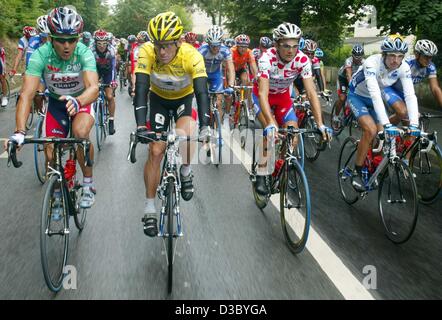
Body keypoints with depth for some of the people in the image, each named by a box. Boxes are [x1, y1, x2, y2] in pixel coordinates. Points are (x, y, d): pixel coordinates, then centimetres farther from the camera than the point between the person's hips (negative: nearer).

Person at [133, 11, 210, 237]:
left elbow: (202, 92, -39)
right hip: (159, 98, 1)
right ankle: (150, 209, 5)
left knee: (184, 135, -29)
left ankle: (185, 172, 4)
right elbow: (141, 89, -35)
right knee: (155, 150, -6)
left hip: (184, 98, -1)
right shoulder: (147, 53, -31)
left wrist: (204, 127, -52)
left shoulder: (192, 56, -33)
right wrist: (140, 126, -47)